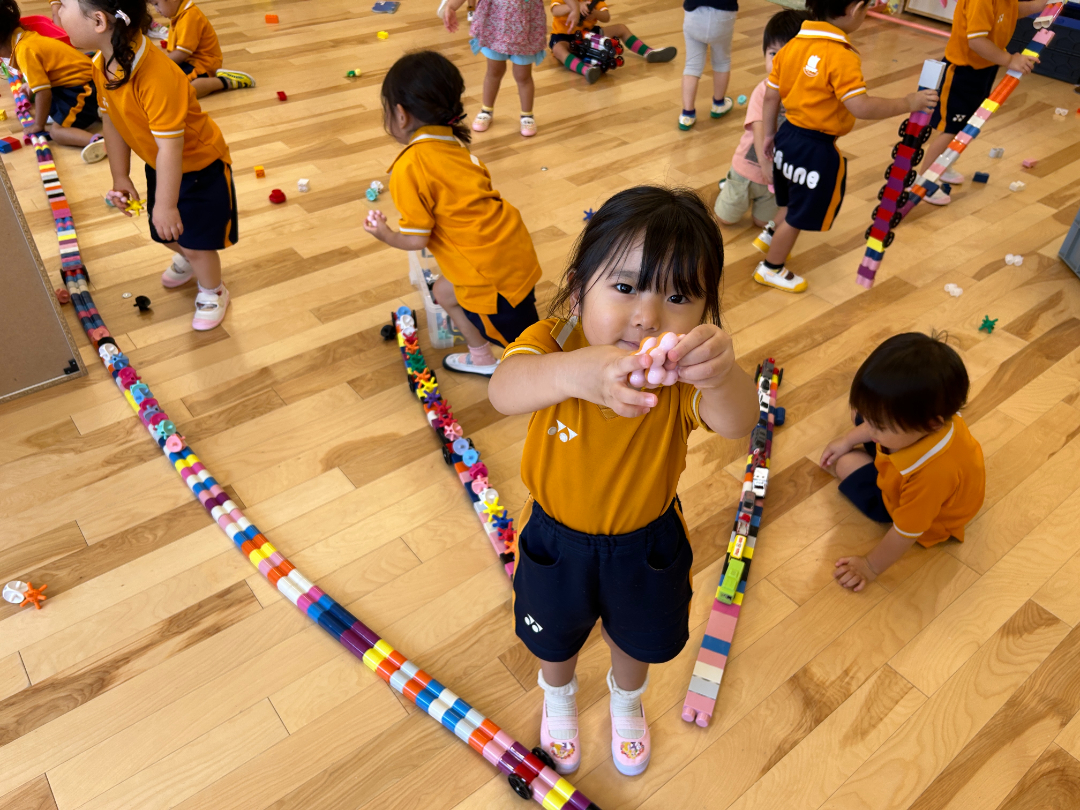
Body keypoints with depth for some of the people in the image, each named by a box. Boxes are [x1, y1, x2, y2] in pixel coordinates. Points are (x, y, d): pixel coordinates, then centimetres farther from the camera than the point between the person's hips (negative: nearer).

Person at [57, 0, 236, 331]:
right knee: (165, 233, 21)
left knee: (196, 241, 0)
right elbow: (112, 121, 1)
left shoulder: (157, 77, -38)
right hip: (160, 165, 8)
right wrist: (120, 178, 6)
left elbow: (170, 146, -33)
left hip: (200, 166, -8)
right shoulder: (102, 65, -12)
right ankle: (186, 259, 56)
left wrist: (166, 204, -26)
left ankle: (213, 294, 29)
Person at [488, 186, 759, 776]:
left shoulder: (685, 365, -28)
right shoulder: (554, 342, -30)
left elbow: (735, 423, -48)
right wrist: (572, 372, -74)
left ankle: (626, 700, 67)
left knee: (637, 638, 29)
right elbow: (504, 391, -52)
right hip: (556, 536, 0)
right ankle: (559, 696, 66)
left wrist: (721, 374, -71)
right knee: (556, 637, 28)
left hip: (646, 541, 1)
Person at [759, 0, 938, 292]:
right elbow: (860, 107, -28)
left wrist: (770, 134, 18)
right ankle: (771, 269, 27)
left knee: (789, 207, 26)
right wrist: (908, 103, -17)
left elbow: (771, 95, 6)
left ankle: (774, 247, 44)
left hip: (788, 135, 7)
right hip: (816, 149, -7)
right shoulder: (842, 57, -23)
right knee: (798, 215, 12)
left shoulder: (792, 45, 0)